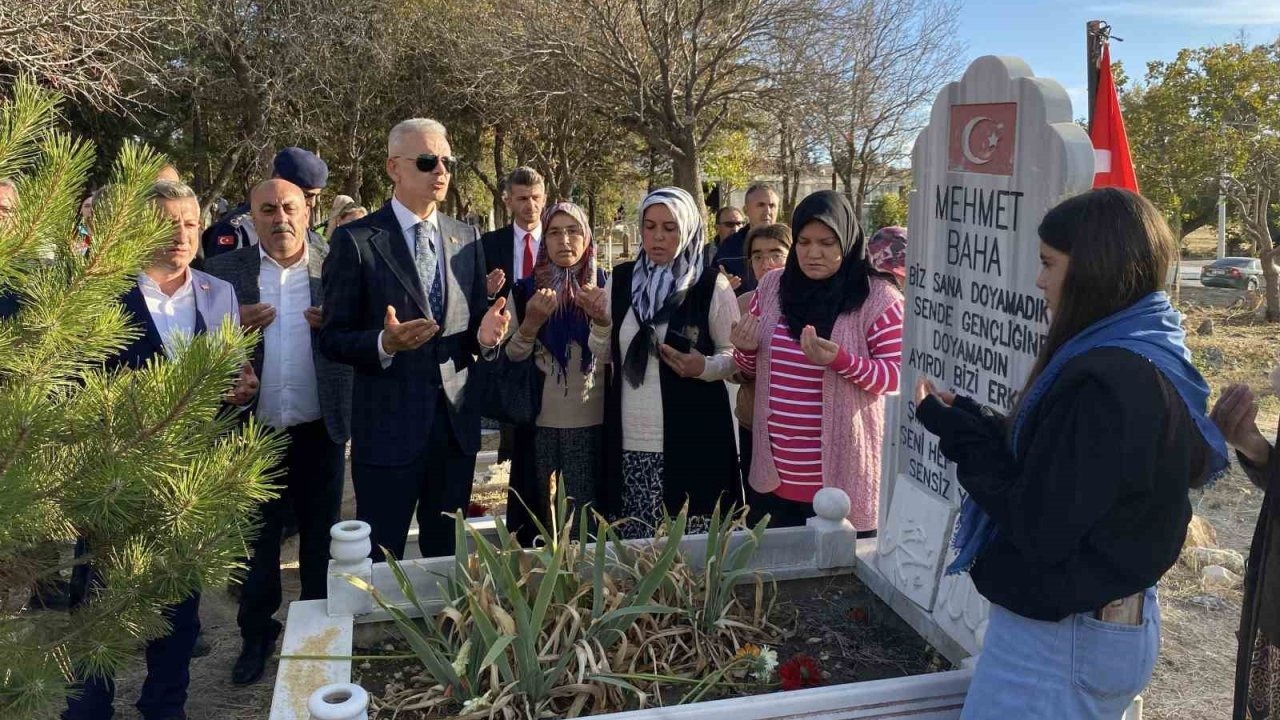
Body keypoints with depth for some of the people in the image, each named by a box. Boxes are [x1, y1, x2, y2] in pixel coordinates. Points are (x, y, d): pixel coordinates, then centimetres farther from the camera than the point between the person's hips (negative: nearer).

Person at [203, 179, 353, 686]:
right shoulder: (224, 272, -1)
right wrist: (234, 325, -19)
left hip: (320, 430, 0)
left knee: (319, 535, 15)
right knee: (256, 537, 14)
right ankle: (256, 633, 32)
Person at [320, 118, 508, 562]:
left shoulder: (467, 238, 8)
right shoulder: (356, 240, -7)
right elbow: (332, 339, -7)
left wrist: (484, 333, -11)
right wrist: (384, 343, -26)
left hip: (456, 423, 4)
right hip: (387, 426, -4)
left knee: (448, 556, 18)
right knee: (380, 561, 10)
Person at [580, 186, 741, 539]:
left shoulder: (711, 285, -4)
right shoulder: (620, 279, 8)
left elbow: (736, 355, 0)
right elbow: (605, 353, 14)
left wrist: (704, 367, -20)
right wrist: (601, 322, -6)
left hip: (689, 439, -3)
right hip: (629, 440, 3)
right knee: (631, 545, 5)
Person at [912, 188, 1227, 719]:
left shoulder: (1102, 383, -26)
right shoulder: (1151, 360, 5)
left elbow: (1039, 528, -24)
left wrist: (959, 434, -15)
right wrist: (971, 422, 1)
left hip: (1057, 636, -9)